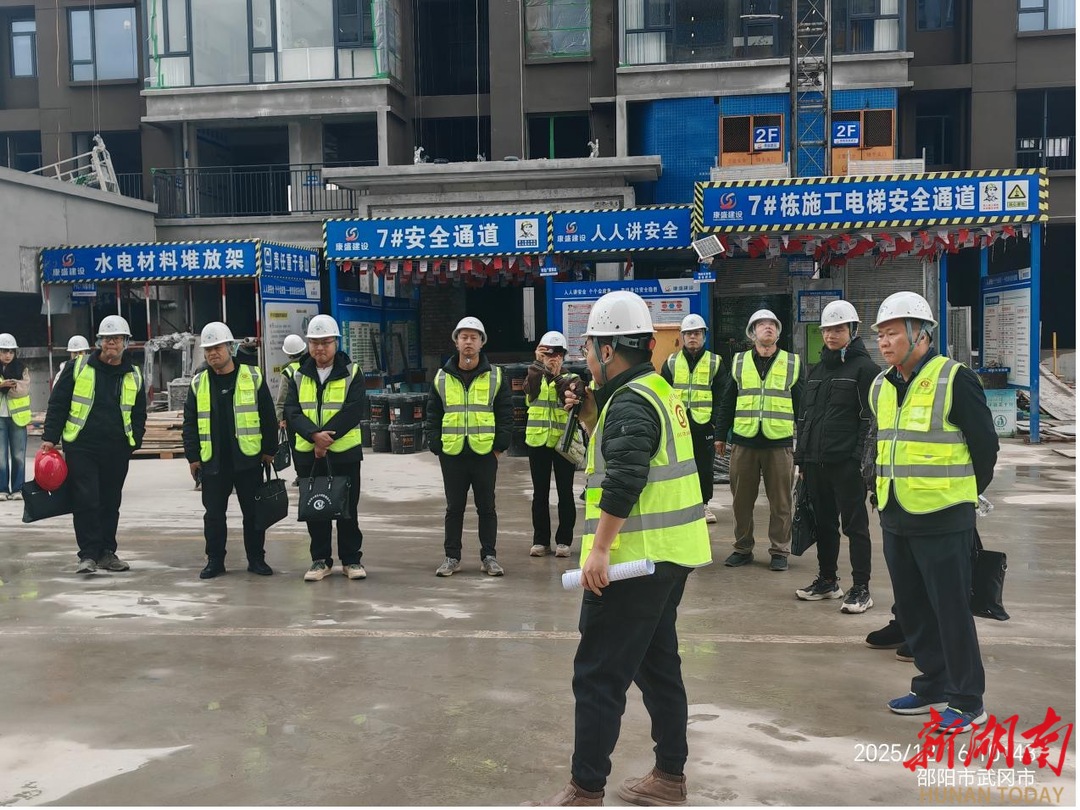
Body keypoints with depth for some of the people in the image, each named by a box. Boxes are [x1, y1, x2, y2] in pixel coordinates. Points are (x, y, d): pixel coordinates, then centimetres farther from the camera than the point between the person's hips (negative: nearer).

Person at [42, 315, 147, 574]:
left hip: (117, 452, 3)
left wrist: (134, 442, 5)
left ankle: (107, 552, 20)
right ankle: (89, 554, -1)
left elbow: (139, 414, 15)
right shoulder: (78, 368, 1)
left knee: (111, 503, 10)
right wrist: (50, 437, -4)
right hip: (81, 447, -3)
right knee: (86, 501, -7)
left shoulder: (134, 376, 8)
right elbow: (57, 404, 2)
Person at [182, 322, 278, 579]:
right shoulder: (199, 383, 6)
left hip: (248, 459, -2)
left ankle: (256, 559, 17)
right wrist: (192, 456, 3)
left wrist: (269, 450, -1)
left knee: (253, 512, 5)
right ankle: (215, 561, 18)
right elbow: (190, 422, 9)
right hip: (213, 461, 2)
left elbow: (268, 417, 2)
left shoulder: (253, 377, 0)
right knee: (214, 514, 6)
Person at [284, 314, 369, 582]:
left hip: (344, 452, -3)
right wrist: (314, 435, -20)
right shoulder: (299, 376, 7)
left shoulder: (352, 373, -2)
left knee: (347, 509, 5)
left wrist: (327, 436, -20)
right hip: (307, 453, 3)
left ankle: (351, 559, 16)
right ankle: (320, 560, 20)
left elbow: (355, 410, -13)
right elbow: (292, 411, -4)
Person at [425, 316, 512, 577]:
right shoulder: (442, 377, 6)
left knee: (486, 507, 7)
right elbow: (433, 415, 8)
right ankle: (452, 557, 17)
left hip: (485, 453, -1)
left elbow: (506, 413, 3)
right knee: (454, 507, 8)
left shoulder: (496, 376, 2)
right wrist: (436, 446, 0)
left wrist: (500, 446, -4)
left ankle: (489, 556, 17)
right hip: (452, 454, 1)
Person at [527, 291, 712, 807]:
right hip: (668, 555, 10)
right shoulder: (657, 391, 14)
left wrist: (599, 550, -26)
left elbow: (623, 482, -27)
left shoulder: (630, 401, -17)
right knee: (657, 663, 18)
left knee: (598, 675, -2)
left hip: (635, 557, -10)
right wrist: (589, 415, 10)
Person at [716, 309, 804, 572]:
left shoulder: (793, 363, 7)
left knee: (780, 502, 5)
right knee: (742, 500, 8)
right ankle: (743, 548, 21)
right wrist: (721, 435, 9)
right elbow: (727, 402, 12)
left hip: (780, 442, -1)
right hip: (744, 442, 1)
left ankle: (779, 550, 17)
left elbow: (802, 404, 7)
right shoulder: (739, 363, 9)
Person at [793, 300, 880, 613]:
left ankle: (861, 588, 7)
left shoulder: (864, 367, -5)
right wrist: (801, 458, 14)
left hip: (847, 462, -7)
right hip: (815, 461, 7)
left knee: (855, 524, 0)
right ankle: (827, 580, 26)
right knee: (823, 522, 14)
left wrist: (861, 459, -16)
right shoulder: (817, 369, 16)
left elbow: (870, 418, -10)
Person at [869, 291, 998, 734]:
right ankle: (933, 686, 30)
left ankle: (967, 701, 14)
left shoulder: (955, 380, -12)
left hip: (943, 521, -7)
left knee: (951, 611, 0)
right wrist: (889, 490, 16)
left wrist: (963, 494, 4)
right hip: (895, 519, 7)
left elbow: (985, 444, -6)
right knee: (912, 610, 15)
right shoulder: (881, 387, 9)